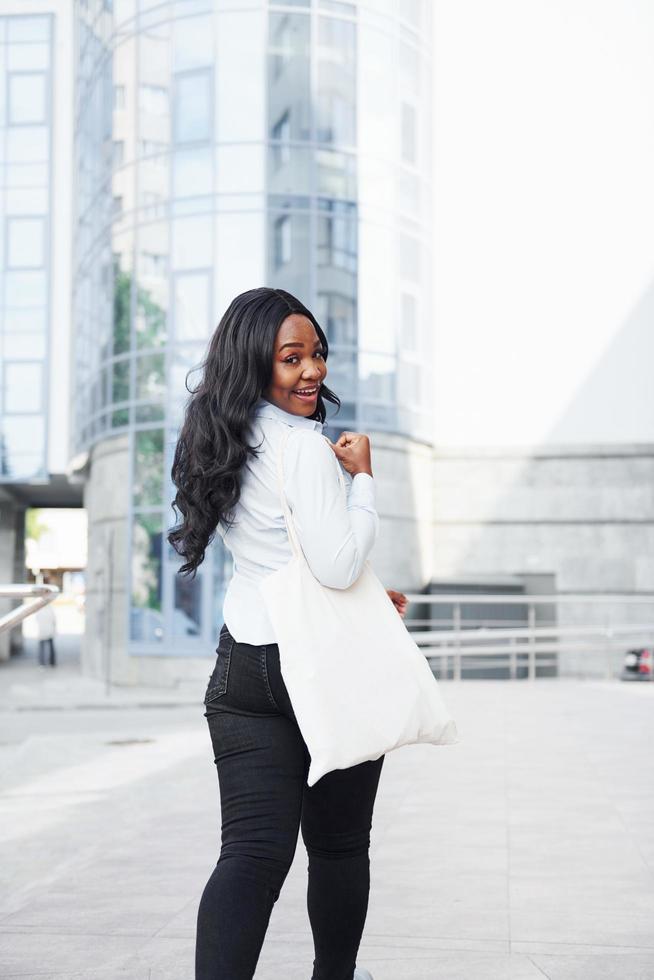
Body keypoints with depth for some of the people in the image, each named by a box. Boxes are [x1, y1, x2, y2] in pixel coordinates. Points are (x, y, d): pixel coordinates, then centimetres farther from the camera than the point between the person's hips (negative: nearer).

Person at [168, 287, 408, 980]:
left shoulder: (222, 444, 9)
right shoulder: (306, 447, -18)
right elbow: (337, 565, -23)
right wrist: (363, 477, -11)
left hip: (240, 666, 6)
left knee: (254, 849, 0)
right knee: (338, 845, 15)